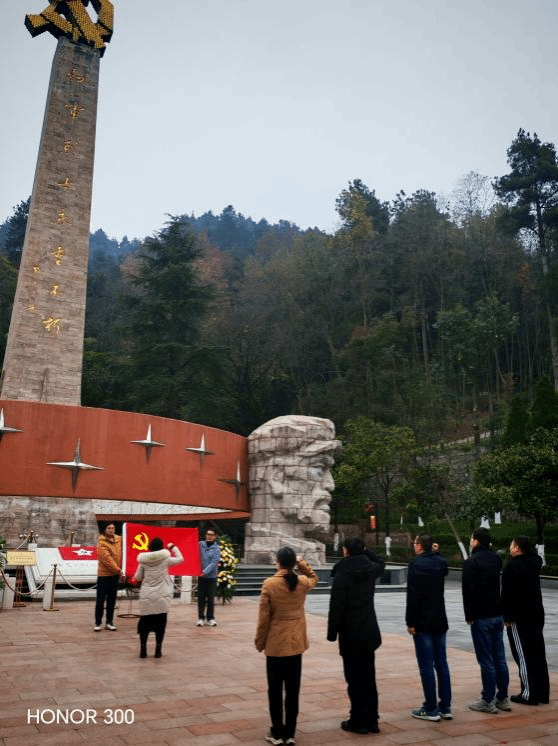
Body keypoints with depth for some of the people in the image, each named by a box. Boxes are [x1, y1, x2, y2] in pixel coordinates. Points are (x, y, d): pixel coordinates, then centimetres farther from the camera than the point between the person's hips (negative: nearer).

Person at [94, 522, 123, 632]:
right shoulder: (101, 543, -13)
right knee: (100, 600, 2)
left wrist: (120, 569, 7)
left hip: (115, 575, 5)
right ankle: (98, 623, 13)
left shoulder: (118, 540, 6)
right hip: (104, 575, -5)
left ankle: (109, 622, 18)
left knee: (112, 600, 10)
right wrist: (118, 570, -19)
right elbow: (107, 559, -18)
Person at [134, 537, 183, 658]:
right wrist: (173, 547, 21)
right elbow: (180, 559, 10)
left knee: (144, 622, 12)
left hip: (146, 596, 2)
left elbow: (138, 578, 7)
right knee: (160, 623, 8)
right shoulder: (165, 558, -5)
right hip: (162, 596, -2)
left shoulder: (143, 560, 0)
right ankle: (158, 650, 9)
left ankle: (143, 650, 13)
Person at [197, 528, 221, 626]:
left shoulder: (216, 548, -2)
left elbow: (214, 562, -11)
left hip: (211, 576, -1)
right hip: (201, 576, 1)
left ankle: (210, 618, 13)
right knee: (201, 598, 3)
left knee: (211, 598, 3)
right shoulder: (200, 545, 5)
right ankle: (201, 618, 13)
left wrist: (206, 571, -22)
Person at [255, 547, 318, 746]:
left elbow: (264, 617, -9)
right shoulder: (302, 582, -4)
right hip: (296, 643, 3)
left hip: (275, 644, -3)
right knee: (293, 690, 9)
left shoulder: (269, 584, -14)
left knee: (275, 690, 8)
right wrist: (301, 564, 10)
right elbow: (314, 578, 23)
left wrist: (260, 642, 2)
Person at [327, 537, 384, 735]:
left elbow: (336, 606, -15)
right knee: (368, 678, 13)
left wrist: (332, 633, -7)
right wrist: (364, 550, 19)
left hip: (351, 634, -6)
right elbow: (380, 563, 30)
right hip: (370, 632, 6)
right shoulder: (371, 569, 3)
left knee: (355, 679, 3)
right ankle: (371, 720, 20)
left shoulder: (342, 573, -14)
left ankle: (359, 721, 9)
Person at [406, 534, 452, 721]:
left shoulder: (416, 565, -15)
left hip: (423, 622, -6)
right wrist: (434, 553, 14)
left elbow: (412, 596, -18)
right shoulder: (441, 562, 4)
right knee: (442, 663, 11)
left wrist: (410, 622, -11)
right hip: (440, 621, 6)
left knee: (426, 666, 0)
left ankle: (431, 709, 5)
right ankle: (445, 707, 16)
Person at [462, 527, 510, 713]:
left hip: (481, 616, -7)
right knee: (499, 658, 12)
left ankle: (488, 701, 4)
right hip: (497, 614, 7)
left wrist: (469, 615, -7)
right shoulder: (496, 559, 7)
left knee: (486, 660, -2)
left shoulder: (471, 562, -14)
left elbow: (468, 591, -17)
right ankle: (502, 698, 19)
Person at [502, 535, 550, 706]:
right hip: (537, 615, 8)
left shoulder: (512, 566, -16)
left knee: (523, 655, -2)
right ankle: (542, 693, 18)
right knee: (538, 654, 12)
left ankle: (529, 694, 0)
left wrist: (507, 616, -13)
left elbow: (507, 594, -18)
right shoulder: (533, 562, 7)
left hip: (519, 618, -8)